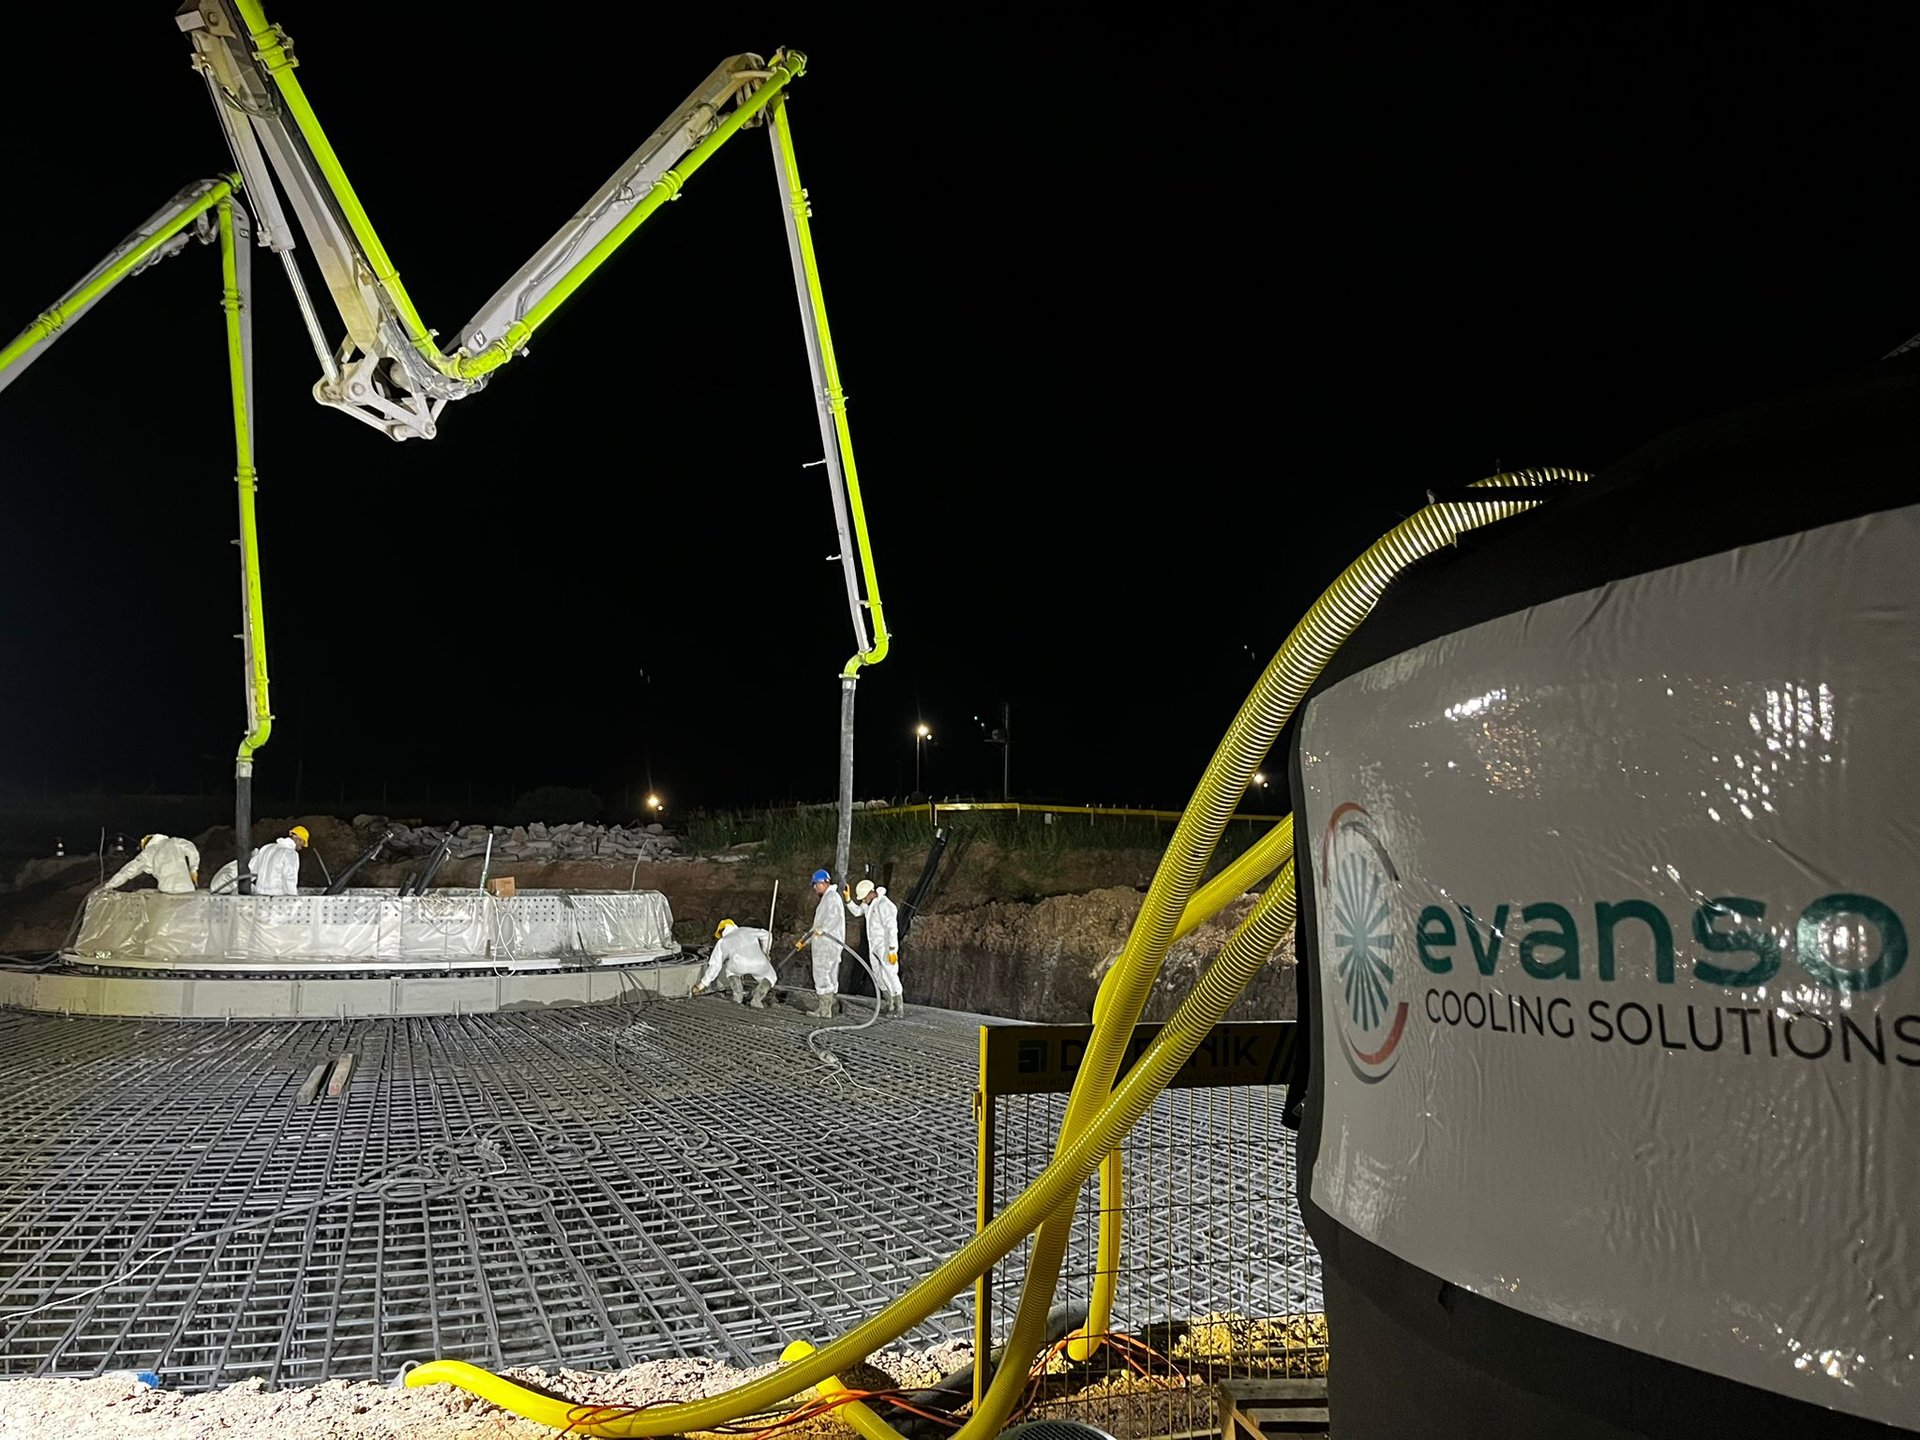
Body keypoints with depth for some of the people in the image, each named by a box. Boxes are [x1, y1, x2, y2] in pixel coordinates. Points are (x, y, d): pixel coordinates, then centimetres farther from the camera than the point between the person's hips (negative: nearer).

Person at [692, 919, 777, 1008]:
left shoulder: (722, 942, 31)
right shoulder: (745, 930, 38)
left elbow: (715, 965, 29)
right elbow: (766, 935, 35)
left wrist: (703, 984, 39)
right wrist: (765, 953, 49)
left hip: (738, 963, -1)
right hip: (759, 963, 1)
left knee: (731, 970, 35)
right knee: (770, 977, 29)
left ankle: (738, 997, 17)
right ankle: (757, 1000, 4)